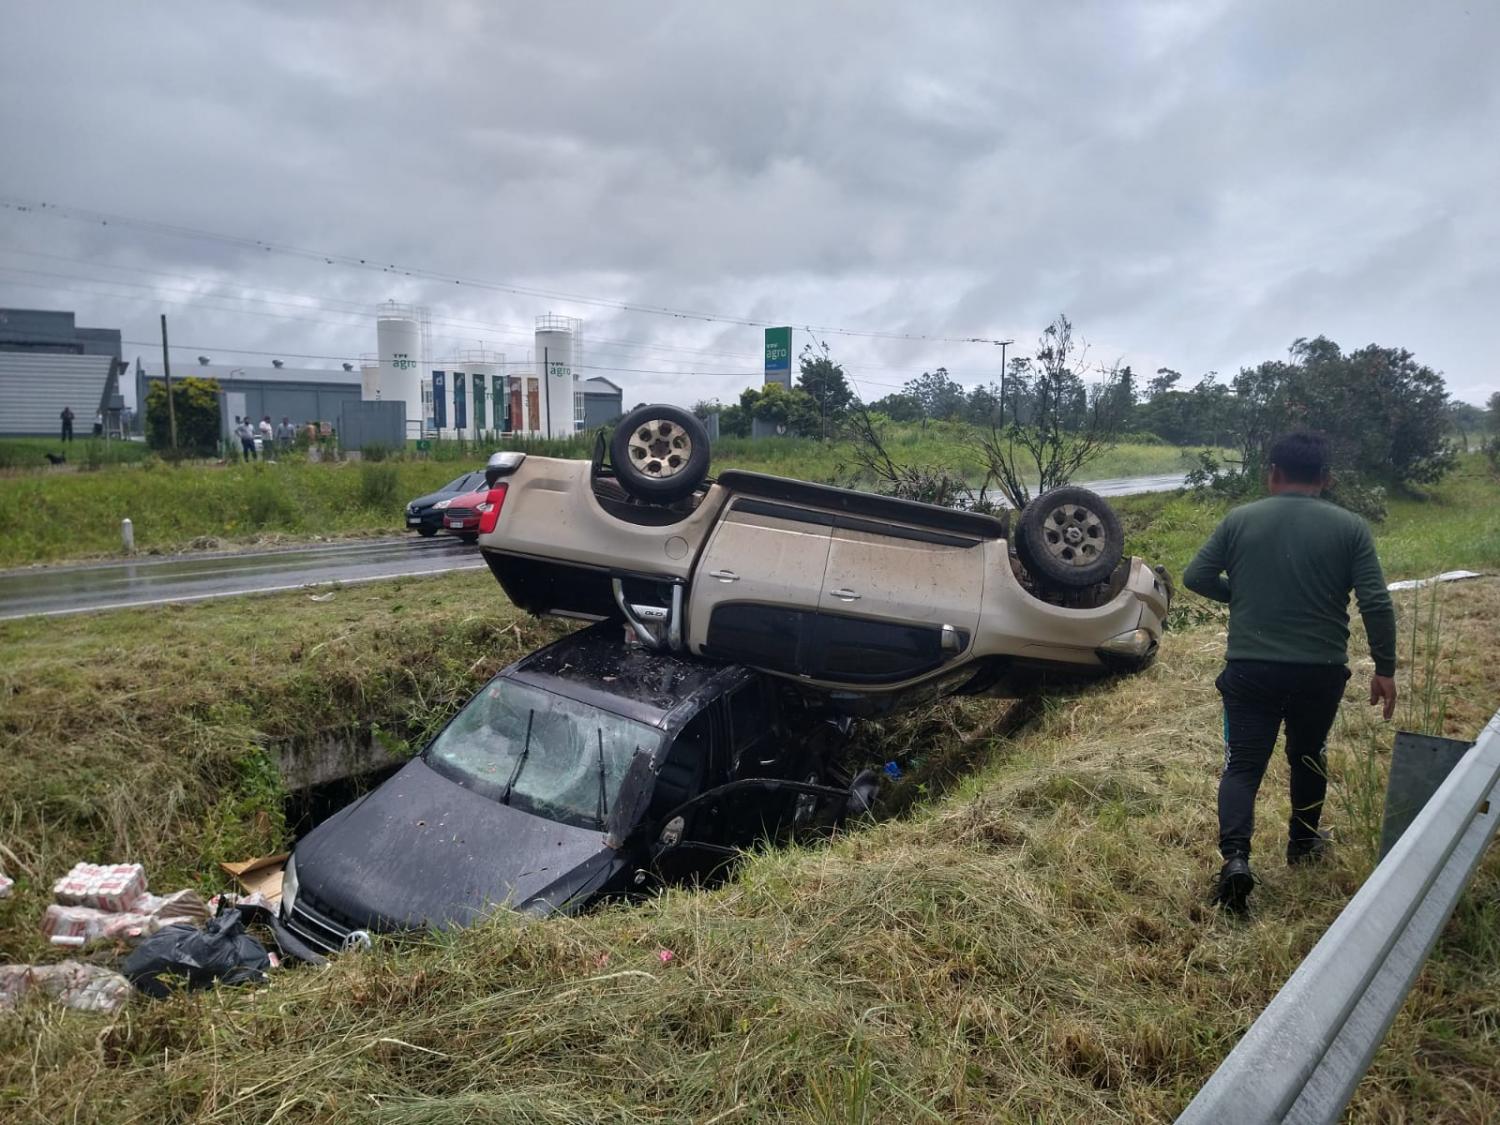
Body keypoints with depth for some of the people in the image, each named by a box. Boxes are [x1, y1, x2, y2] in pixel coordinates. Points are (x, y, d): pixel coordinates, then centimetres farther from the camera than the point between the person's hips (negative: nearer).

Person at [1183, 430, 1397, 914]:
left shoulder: (1239, 520, -1)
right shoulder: (1350, 527, -2)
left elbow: (1195, 577, 0)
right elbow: (1376, 603, -7)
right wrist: (1385, 669, 2)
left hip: (1250, 669, -1)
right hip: (1321, 671, 1)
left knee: (1242, 765, 5)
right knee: (1307, 755, 23)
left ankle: (1235, 857, -13)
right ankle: (1303, 841, 40)